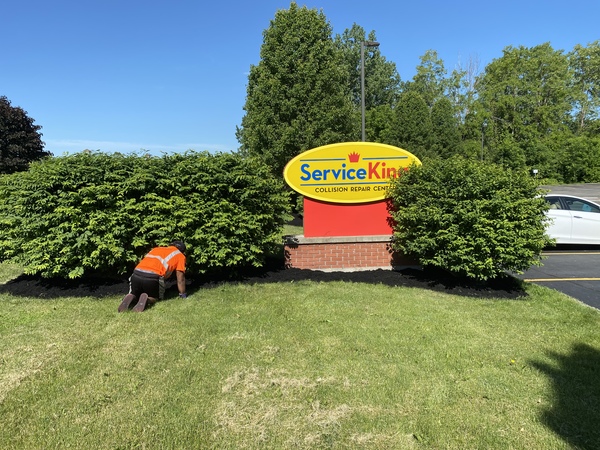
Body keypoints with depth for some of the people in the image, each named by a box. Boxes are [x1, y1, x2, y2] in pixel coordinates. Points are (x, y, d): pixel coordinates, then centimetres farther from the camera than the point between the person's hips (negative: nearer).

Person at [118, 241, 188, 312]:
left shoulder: (156, 249, 33)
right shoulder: (180, 255, 18)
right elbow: (180, 279, 15)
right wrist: (183, 295, 28)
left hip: (136, 275, 4)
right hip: (152, 277, -4)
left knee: (135, 294, 29)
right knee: (155, 298, 22)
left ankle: (131, 297, -3)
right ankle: (147, 299, -10)